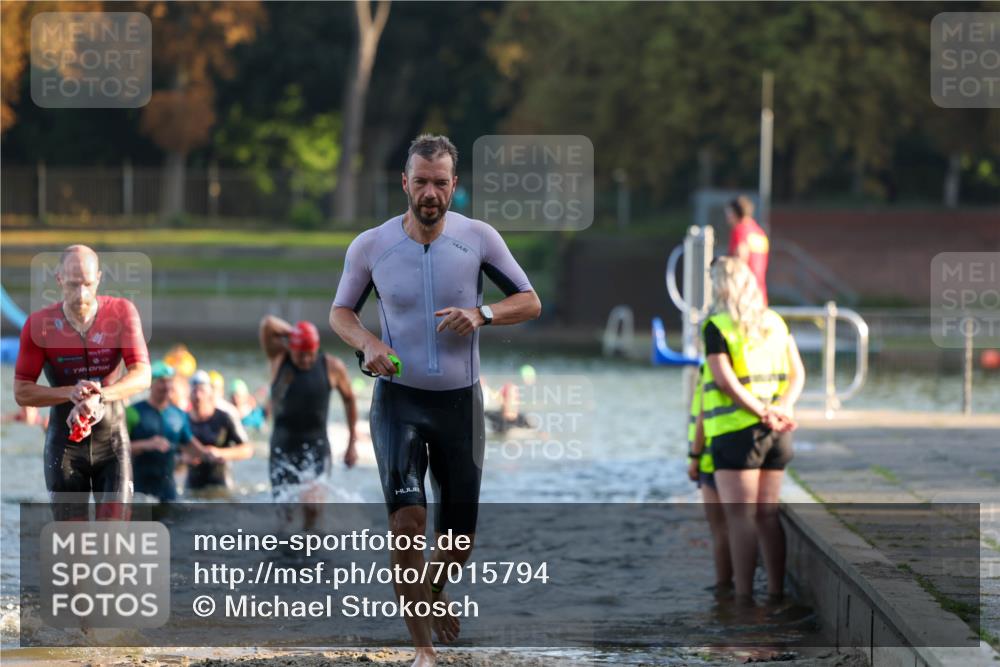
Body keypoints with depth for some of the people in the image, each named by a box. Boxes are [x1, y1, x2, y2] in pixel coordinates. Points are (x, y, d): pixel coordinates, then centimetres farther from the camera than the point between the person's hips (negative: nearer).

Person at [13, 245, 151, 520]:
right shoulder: (39, 324, -9)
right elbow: (22, 392, -6)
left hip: (113, 443, 0)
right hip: (65, 443, 0)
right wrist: (70, 393, -25)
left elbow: (142, 376, -17)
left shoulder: (122, 312, -8)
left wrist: (99, 397, -36)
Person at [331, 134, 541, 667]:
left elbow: (530, 302, 0)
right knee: (407, 522, -21)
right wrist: (366, 343, -13)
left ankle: (435, 590, 43)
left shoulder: (478, 238, -5)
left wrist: (482, 314, -19)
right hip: (398, 398, -1)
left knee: (459, 542, 8)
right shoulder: (370, 247, -4)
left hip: (460, 402, 1)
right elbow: (340, 311, 8)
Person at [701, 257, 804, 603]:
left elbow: (725, 380, -18)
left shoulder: (717, 327, -8)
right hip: (776, 434, 6)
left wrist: (763, 414, -17)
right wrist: (780, 409, -7)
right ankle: (776, 592, 13)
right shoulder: (776, 322, 12)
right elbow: (797, 374, 7)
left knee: (739, 515, -4)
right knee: (767, 514, 12)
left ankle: (743, 597, -6)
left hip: (737, 432, -6)